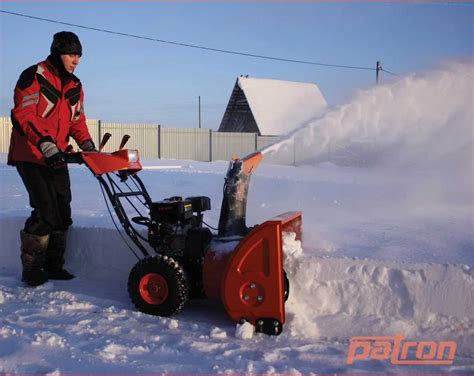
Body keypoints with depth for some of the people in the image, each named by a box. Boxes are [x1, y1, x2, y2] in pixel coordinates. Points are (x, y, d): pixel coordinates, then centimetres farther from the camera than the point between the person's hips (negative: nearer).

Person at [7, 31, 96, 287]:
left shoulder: (75, 86, 12)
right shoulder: (34, 76, -11)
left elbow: (77, 120, 16)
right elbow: (23, 115, -19)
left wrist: (87, 144, -2)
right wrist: (46, 144, -30)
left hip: (56, 158, 7)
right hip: (31, 156, -7)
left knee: (62, 213, 6)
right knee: (45, 211, -14)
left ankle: (53, 266, 18)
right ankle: (31, 268, 1)